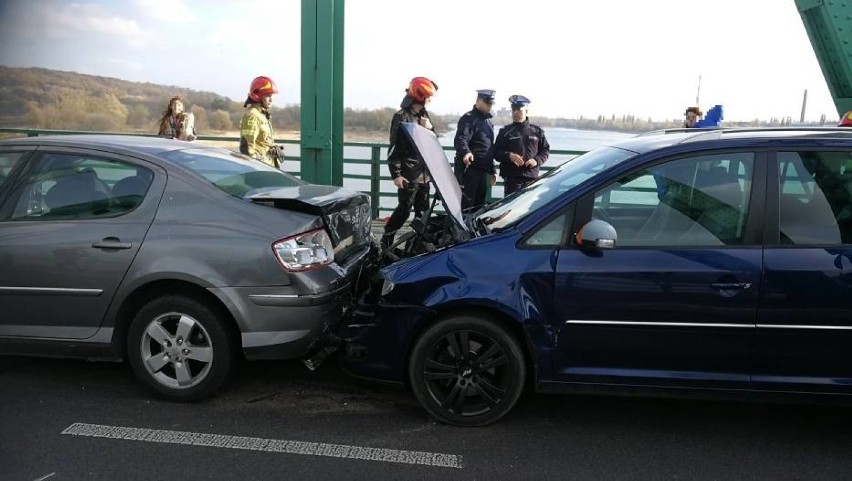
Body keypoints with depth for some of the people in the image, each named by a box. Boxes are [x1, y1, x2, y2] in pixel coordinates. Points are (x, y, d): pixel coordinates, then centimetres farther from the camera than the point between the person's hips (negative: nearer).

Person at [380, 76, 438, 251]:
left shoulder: (424, 114, 13)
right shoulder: (402, 117, -10)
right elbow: (394, 147, -13)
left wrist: (429, 128, -2)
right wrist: (396, 174, -17)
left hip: (424, 173, 7)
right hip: (408, 174, -7)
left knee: (423, 210, 12)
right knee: (404, 210, -4)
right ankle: (386, 240, 8)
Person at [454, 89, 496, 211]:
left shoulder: (488, 121, 21)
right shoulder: (469, 118, -8)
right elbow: (460, 139, -26)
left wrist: (492, 170, 25)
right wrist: (465, 152, -47)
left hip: (483, 170, 9)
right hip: (469, 168, -9)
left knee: (479, 205, 15)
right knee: (465, 205, -10)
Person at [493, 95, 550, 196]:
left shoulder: (537, 131, 12)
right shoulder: (505, 131, 6)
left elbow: (545, 150, 14)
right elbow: (496, 152, 3)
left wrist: (537, 160, -6)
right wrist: (509, 155, -17)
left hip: (532, 179, 2)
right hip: (511, 179, -2)